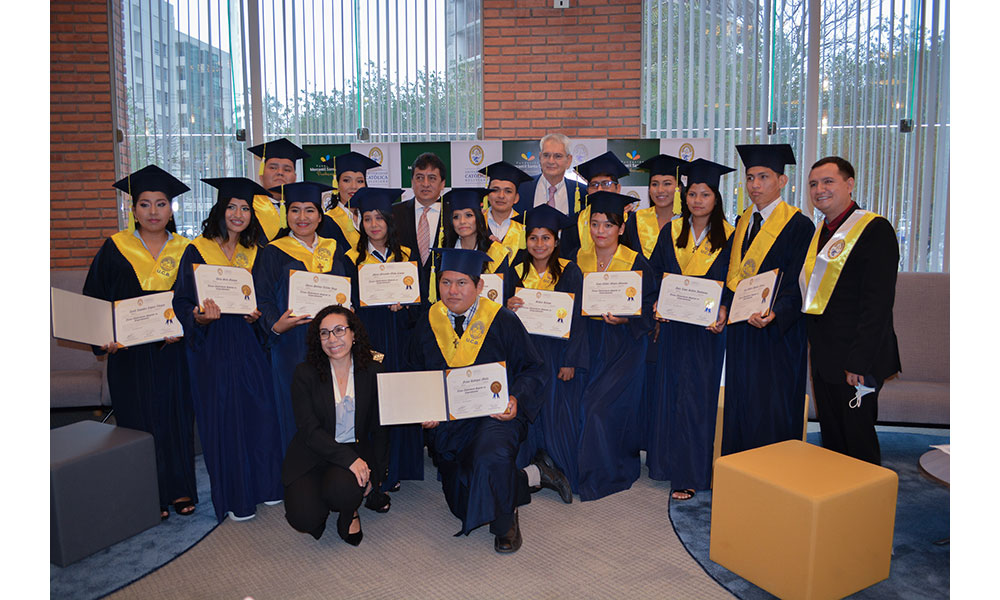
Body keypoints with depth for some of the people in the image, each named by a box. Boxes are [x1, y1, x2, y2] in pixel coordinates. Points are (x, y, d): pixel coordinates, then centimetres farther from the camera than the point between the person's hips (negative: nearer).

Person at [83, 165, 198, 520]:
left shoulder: (185, 251, 4)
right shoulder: (115, 248, 3)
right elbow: (94, 298, 3)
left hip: (173, 351, 1)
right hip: (129, 352, 0)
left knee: (176, 417, 6)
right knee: (139, 420, 5)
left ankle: (180, 490, 19)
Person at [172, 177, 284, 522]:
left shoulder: (253, 252, 10)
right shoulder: (197, 251, -3)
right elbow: (182, 303, -4)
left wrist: (256, 315, -5)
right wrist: (201, 316, -24)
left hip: (247, 344, 4)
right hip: (212, 347, -4)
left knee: (260, 412, 3)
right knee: (222, 417, 0)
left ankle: (264, 484, 21)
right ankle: (235, 498, 13)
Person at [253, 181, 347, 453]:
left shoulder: (333, 250, 13)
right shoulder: (273, 253, 1)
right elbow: (263, 300, -4)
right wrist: (276, 326, -23)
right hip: (291, 346, -3)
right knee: (296, 417, -2)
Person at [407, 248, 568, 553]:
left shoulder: (502, 321, -6)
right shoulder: (428, 324, 2)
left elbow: (532, 368, -2)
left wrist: (516, 399, -21)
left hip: (495, 414, -4)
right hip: (447, 422, 5)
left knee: (490, 459, -38)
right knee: (464, 503, 10)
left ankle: (505, 523, -6)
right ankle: (531, 477, 32)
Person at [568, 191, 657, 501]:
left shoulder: (636, 262, -8)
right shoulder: (580, 258, 4)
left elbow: (649, 307, -7)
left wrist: (625, 319, -23)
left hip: (624, 343, -4)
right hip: (589, 341, 4)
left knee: (602, 405, -10)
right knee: (583, 403, -1)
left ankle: (603, 475, 8)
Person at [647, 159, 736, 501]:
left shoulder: (729, 237, 0)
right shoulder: (672, 233, 7)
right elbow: (653, 275, 9)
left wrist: (723, 314, -17)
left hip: (709, 329, -2)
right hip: (674, 326, 3)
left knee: (699, 395, 0)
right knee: (669, 393, 7)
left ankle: (690, 473, 10)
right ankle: (671, 463, 21)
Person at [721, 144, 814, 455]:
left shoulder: (798, 225, -8)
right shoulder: (743, 222, 13)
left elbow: (797, 284, -15)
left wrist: (775, 313, -32)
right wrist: (723, 306, -1)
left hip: (777, 331, -7)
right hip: (740, 326, 7)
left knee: (771, 410, -2)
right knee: (739, 404, 12)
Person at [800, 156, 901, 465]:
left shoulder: (874, 229, -13)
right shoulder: (820, 232, 13)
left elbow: (878, 302, -19)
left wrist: (859, 362, -22)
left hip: (855, 361, -8)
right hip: (823, 358, 8)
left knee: (858, 443, 4)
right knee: (831, 442, 17)